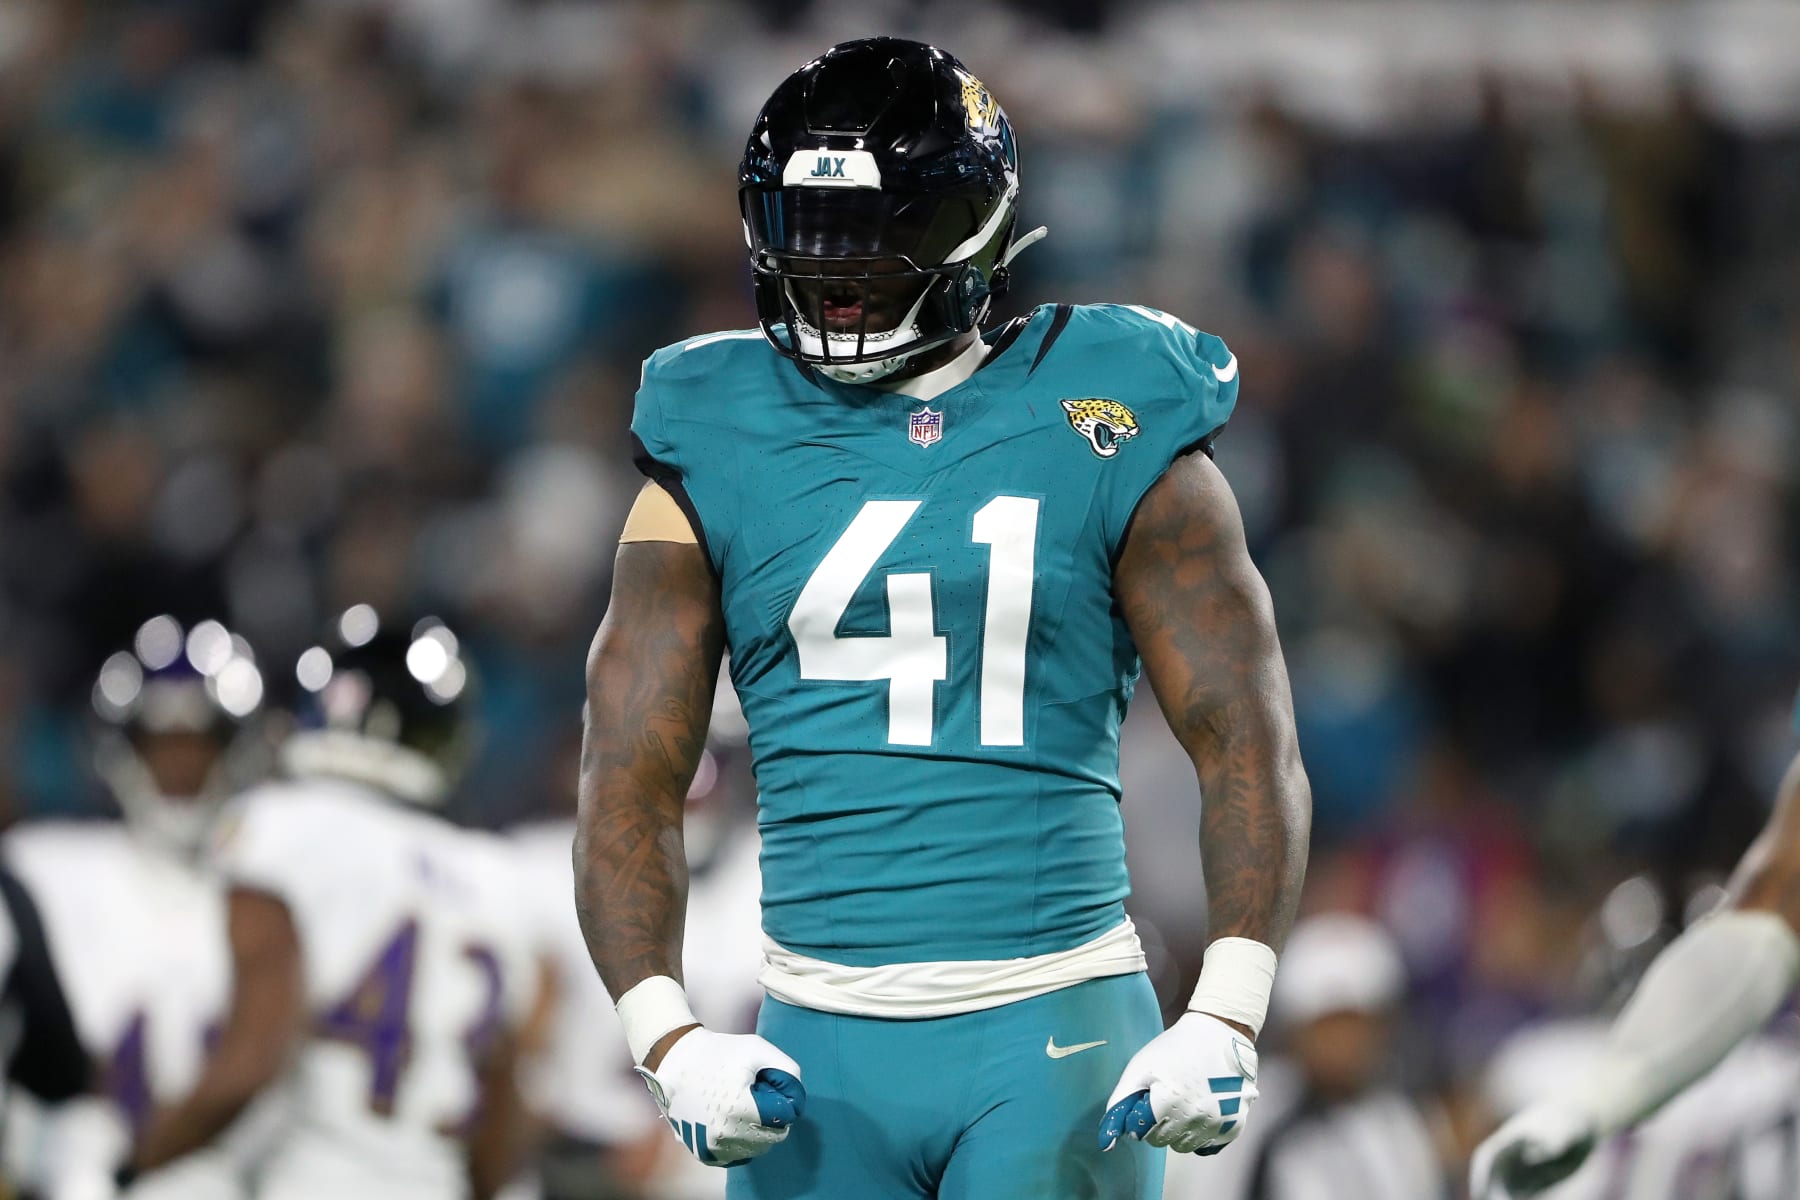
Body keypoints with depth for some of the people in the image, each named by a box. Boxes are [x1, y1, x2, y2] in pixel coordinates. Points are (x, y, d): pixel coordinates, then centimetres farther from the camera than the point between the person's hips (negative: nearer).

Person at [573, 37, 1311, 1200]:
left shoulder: (1102, 433, 2)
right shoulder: (719, 451, 7)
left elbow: (1249, 743, -1)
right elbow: (631, 784, 6)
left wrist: (1227, 1017, -13)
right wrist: (666, 1037, -9)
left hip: (1055, 1031, -2)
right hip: (822, 1056, 2)